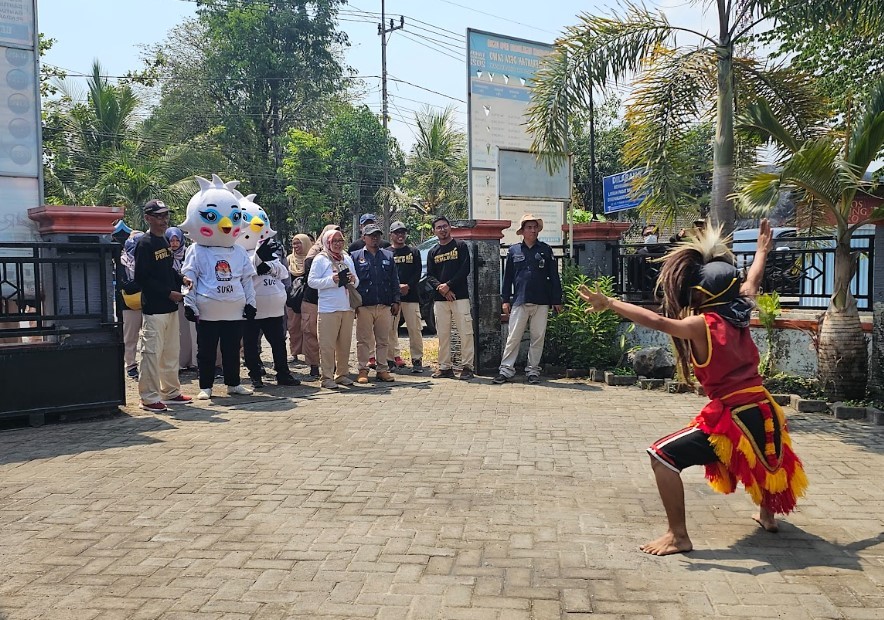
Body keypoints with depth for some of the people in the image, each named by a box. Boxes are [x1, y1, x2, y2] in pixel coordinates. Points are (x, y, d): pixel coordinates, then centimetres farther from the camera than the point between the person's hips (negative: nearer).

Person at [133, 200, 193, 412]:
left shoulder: (164, 241, 15)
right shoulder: (144, 243, -11)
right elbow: (142, 278, -17)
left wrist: (181, 279, 4)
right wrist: (169, 292, -18)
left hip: (170, 306, 9)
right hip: (154, 307, -9)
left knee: (171, 352, 15)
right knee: (152, 352, -6)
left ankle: (170, 392, 26)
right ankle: (150, 397, 1)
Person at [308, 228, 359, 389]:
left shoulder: (347, 258, 16)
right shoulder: (320, 259, -1)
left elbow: (356, 282, 21)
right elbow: (311, 281, -9)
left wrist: (353, 280, -2)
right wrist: (331, 280, -18)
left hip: (347, 308, 6)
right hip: (328, 308, -6)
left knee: (345, 344, 9)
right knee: (328, 345, -5)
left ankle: (342, 374, 18)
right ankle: (327, 377, 0)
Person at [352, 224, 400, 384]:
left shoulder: (388, 256, 13)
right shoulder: (356, 256, 5)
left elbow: (394, 281, 12)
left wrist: (396, 301, 5)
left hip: (385, 306, 3)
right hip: (364, 306, -2)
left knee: (383, 340, 8)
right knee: (363, 340, 2)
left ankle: (382, 369, 15)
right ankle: (363, 370, 8)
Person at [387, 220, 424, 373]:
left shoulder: (414, 252, 14)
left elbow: (418, 273, 6)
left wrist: (408, 286, -10)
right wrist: (397, 286, -11)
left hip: (411, 295, 1)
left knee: (414, 329, -2)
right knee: (390, 329, 0)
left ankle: (417, 360, 4)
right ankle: (391, 360, 8)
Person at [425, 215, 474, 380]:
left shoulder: (460, 246, 4)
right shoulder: (432, 252, 15)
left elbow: (465, 269, -5)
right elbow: (429, 276, 9)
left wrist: (448, 285, -11)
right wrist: (440, 287, -11)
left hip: (460, 296, -4)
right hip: (440, 299, 4)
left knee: (465, 333, -6)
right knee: (443, 335, 6)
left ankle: (467, 367, -1)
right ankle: (445, 367, 13)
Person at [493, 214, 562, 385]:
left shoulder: (546, 250, 6)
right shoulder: (513, 250, 7)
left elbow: (554, 276, 6)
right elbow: (507, 276, 9)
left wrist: (557, 300, 2)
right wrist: (505, 300, 4)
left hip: (541, 302, 1)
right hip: (519, 301, 0)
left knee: (538, 337, 5)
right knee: (513, 337, -2)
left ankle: (533, 370, 14)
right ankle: (506, 369, 3)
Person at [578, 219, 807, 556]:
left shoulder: (703, 324, -14)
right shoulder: (740, 314, 5)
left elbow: (658, 321, -30)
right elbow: (752, 281, 26)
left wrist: (610, 303, -33)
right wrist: (762, 249, 44)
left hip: (730, 415, -8)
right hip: (763, 411, 8)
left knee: (663, 456, -8)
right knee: (758, 456, 40)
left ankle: (679, 536, -10)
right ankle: (767, 515, 58)